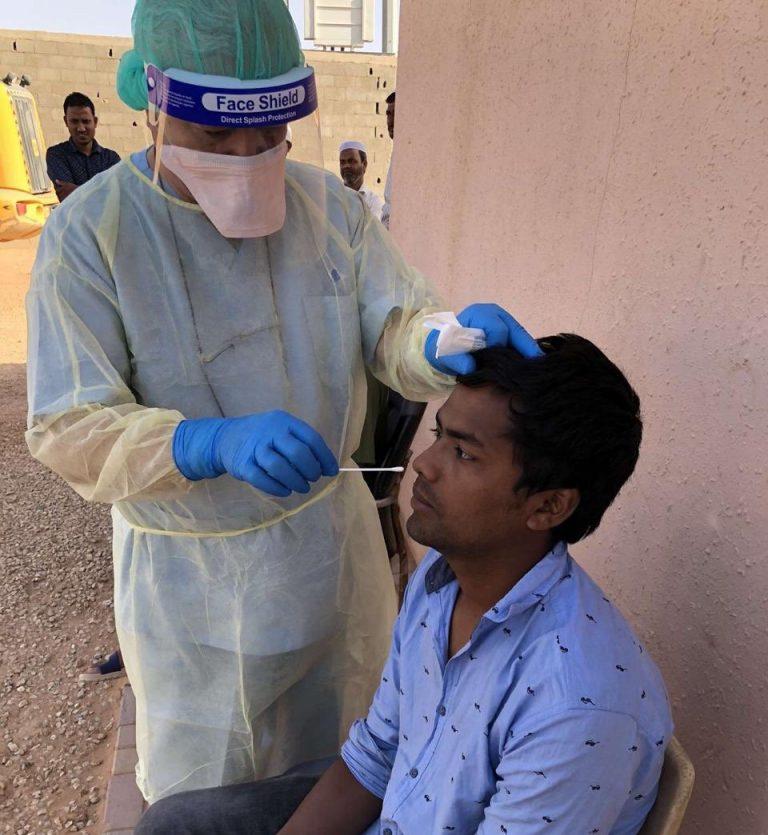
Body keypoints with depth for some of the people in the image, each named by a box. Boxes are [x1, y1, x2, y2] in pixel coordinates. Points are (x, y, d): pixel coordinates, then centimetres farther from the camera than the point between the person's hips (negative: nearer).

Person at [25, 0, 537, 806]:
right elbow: (68, 428, -21)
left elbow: (392, 325, -10)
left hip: (332, 529, 4)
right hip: (189, 566, -3)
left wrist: (446, 340, -35)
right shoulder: (88, 235, -18)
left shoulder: (328, 203, -5)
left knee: (348, 740, 29)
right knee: (206, 775, 23)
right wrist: (216, 445, -40)